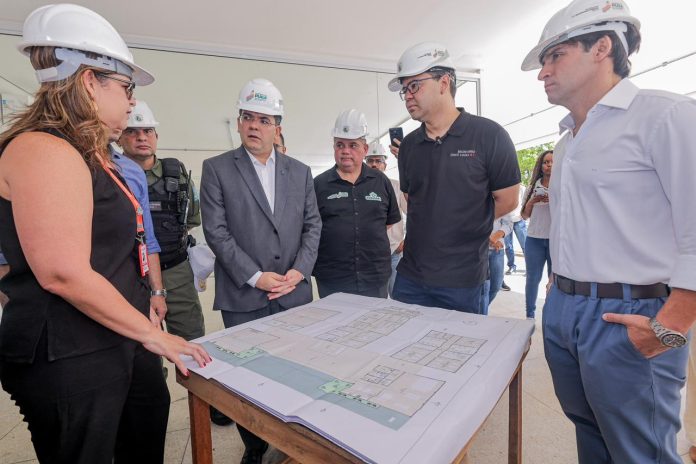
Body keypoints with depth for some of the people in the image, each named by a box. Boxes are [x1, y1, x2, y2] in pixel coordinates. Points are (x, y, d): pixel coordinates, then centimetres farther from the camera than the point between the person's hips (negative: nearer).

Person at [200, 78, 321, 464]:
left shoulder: (300, 172, 9)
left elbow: (312, 226, 7)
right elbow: (216, 231, -7)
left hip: (294, 293, 3)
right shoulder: (216, 169, 0)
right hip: (243, 296, -2)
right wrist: (255, 277, -13)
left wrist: (299, 271, -7)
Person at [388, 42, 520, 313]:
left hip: (462, 282, -4)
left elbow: (507, 201, -3)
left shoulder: (488, 135, -8)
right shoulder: (407, 145, 5)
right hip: (410, 275, 4)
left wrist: (463, 228, 4)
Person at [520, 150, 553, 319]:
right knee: (533, 278, 5)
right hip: (534, 239, 2)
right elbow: (525, 215, 12)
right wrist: (532, 202, -6)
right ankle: (529, 315, 17)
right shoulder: (533, 187, 10)